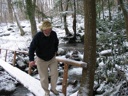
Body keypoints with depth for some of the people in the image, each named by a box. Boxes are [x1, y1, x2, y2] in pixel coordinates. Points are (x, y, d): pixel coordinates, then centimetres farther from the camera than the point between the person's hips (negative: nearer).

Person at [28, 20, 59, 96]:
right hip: (41, 60, -3)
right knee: (44, 77, 5)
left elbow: (56, 42, 9)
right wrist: (31, 59, -30)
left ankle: (53, 88, 30)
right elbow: (32, 48, -22)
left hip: (52, 58, 3)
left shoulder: (53, 34, -14)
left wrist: (55, 51, 14)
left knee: (55, 74, 3)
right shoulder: (37, 36, -25)